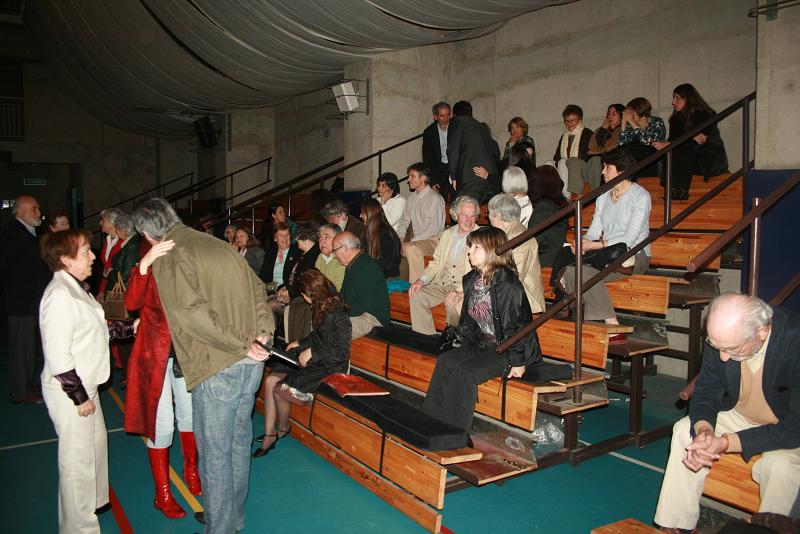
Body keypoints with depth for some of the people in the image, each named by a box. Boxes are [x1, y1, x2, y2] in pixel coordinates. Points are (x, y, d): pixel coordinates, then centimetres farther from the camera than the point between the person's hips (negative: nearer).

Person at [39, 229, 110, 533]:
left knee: (96, 442, 25)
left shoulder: (75, 288, 9)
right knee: (77, 460, 2)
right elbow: (58, 355, -25)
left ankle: (94, 500, 46)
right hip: (69, 393, -10)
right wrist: (79, 396, -19)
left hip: (85, 385, 10)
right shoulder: (60, 295, -23)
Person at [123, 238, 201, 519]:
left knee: (189, 412, 16)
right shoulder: (150, 269, -11)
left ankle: (191, 470, 40)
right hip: (156, 353, -4)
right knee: (161, 423, 2)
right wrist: (145, 263, -41)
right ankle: (162, 494, 17)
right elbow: (132, 303, -29)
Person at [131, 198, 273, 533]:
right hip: (251, 365, 8)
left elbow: (192, 312, -20)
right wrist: (263, 331, 2)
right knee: (239, 442, 21)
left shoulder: (167, 258, -8)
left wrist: (240, 347, -16)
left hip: (217, 368, -7)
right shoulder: (217, 244, 13)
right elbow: (257, 287, 10)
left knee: (214, 452, 8)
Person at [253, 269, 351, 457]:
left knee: (279, 390, -13)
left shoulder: (338, 314, -21)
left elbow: (342, 352, -21)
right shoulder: (322, 308, 7)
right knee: (270, 380, -7)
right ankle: (269, 436, -1)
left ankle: (283, 428, 17)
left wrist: (311, 352, -19)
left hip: (328, 369, -9)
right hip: (314, 361, 9)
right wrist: (301, 343, 16)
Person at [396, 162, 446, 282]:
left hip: (433, 240, -7)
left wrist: (410, 242, -20)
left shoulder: (435, 198, -11)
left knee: (412, 249, -34)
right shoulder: (412, 198, 14)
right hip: (417, 240, 8)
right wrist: (400, 239, -2)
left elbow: (433, 229, -17)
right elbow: (404, 221, 19)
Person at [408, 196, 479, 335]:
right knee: (416, 296, -14)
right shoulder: (447, 234, 15)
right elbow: (436, 263, 18)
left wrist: (460, 290, -28)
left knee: (452, 303, -33)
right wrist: (421, 280, -1)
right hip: (442, 283, 6)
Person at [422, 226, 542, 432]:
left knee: (465, 370, -26)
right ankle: (432, 421, -14)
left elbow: (518, 324, -15)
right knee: (445, 361, -16)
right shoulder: (471, 280, 9)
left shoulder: (508, 284, -16)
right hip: (479, 343, 7)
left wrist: (517, 361, -14)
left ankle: (457, 429, -14)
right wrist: (463, 343, 8)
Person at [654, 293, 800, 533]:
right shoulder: (721, 336, -19)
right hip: (740, 414, 5)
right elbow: (705, 394, -7)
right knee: (685, 430, -14)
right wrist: (704, 429, -29)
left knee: (780, 464, -32)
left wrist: (726, 443, -35)